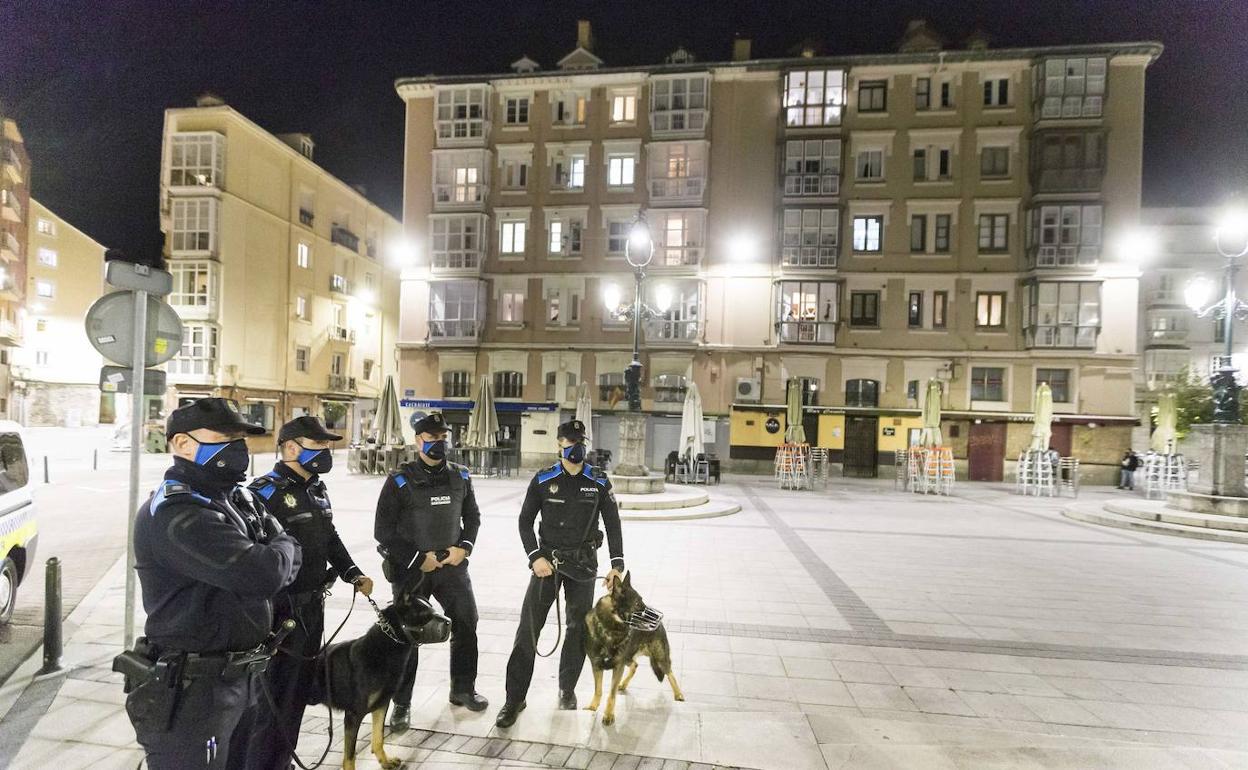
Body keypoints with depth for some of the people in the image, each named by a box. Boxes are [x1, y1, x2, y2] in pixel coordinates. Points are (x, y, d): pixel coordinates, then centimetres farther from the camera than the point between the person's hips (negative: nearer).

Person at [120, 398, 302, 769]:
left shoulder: (236, 499, 7)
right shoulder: (175, 515, -23)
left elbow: (286, 565, 10)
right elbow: (262, 575, -32)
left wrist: (272, 562, -10)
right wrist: (284, 548, -12)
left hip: (239, 677, 9)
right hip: (195, 688, -9)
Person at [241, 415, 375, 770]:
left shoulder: (316, 489, 9)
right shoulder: (265, 493, -18)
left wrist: (352, 574, 9)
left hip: (313, 607, 9)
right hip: (280, 612, -9)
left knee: (299, 688, 21)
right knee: (273, 699, 3)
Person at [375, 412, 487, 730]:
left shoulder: (460, 477, 2)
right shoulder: (400, 481, -10)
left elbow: (472, 517, 13)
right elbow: (383, 530, -9)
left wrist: (464, 548, -4)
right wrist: (418, 559, -13)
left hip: (452, 565, 4)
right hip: (411, 570, -4)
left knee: (466, 624, 10)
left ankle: (463, 689, 31)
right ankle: (402, 703, 25)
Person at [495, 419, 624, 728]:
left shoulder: (599, 483, -1)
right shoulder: (543, 480, -3)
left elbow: (613, 525, 1)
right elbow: (525, 521, 0)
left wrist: (617, 564, -7)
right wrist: (535, 557, -12)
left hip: (583, 564, 1)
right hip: (547, 560, -1)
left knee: (579, 628, 10)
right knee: (528, 627, -2)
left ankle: (567, 689, 31)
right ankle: (515, 699, 10)